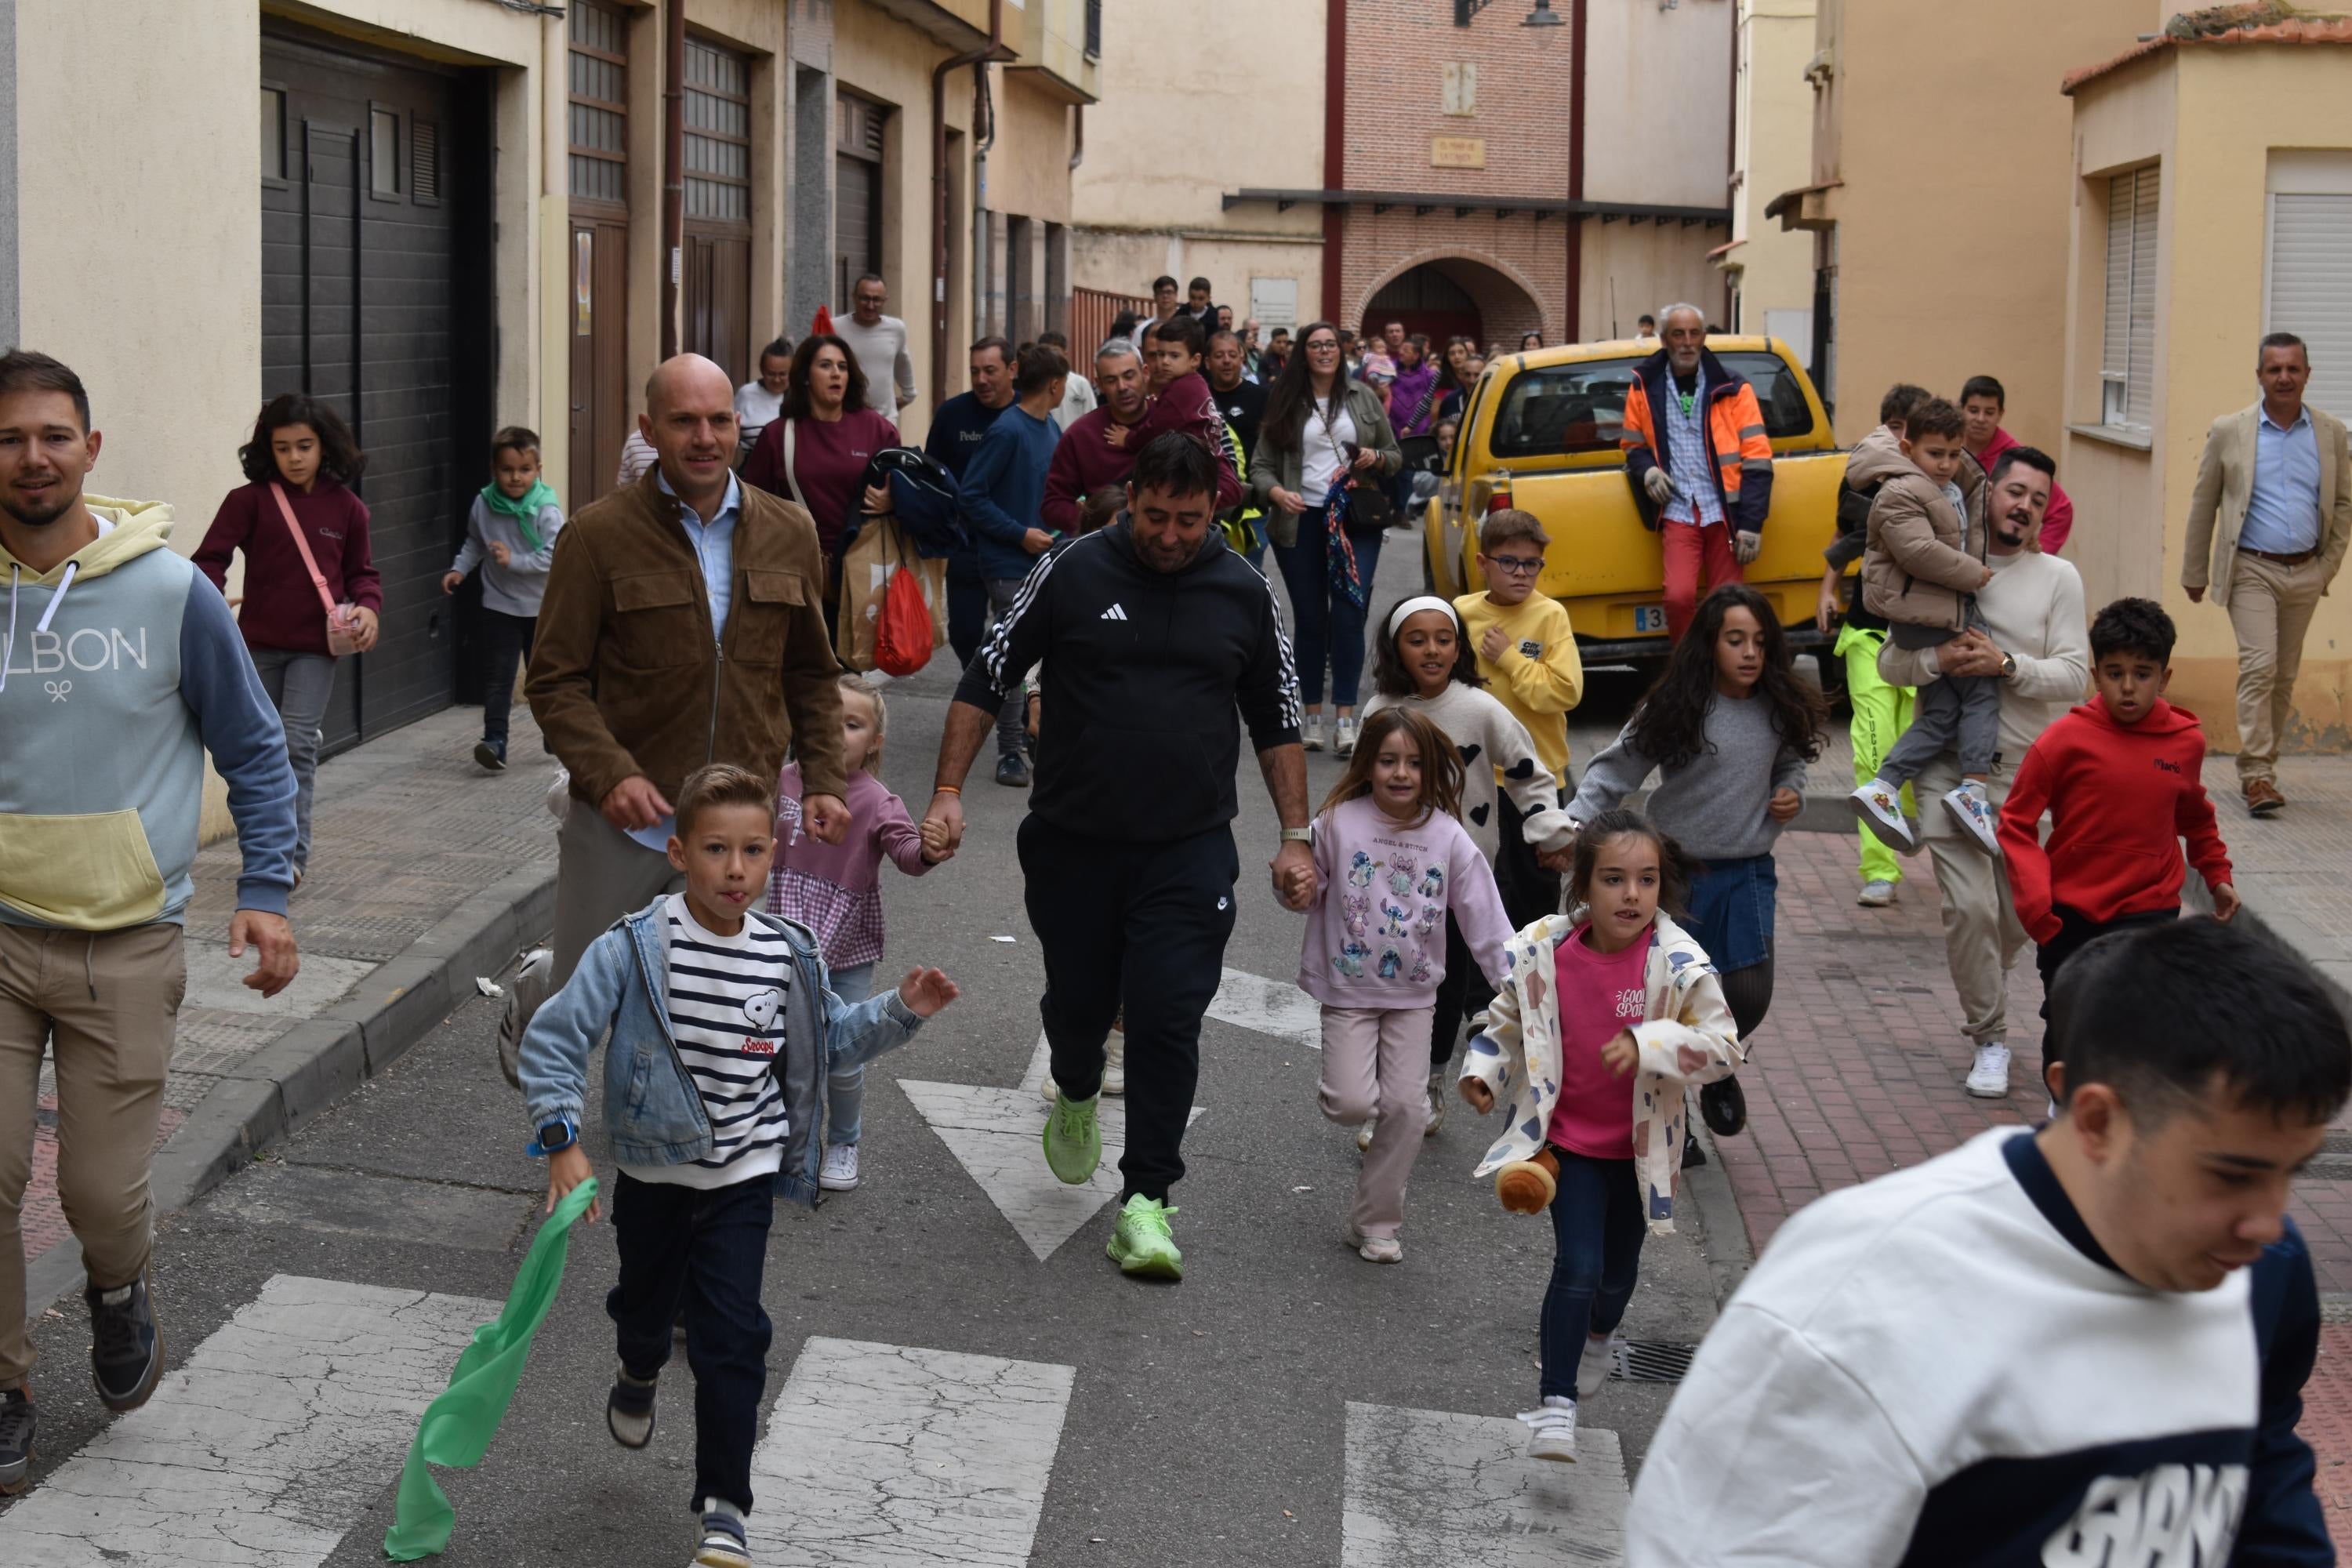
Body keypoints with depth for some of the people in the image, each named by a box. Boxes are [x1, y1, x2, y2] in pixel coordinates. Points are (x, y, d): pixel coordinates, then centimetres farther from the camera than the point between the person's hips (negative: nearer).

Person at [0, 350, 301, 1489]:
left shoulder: (169, 591, -4)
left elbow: (255, 753, 5)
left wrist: (265, 893, -4)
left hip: (125, 944, -1)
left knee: (103, 1193, 0)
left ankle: (117, 1294, 35)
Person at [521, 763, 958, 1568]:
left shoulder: (787, 956, -7)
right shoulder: (633, 949, -19)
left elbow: (829, 1038, 11)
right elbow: (552, 1039, -18)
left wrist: (900, 1010, -5)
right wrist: (562, 1144, -25)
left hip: (743, 1179, 0)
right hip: (650, 1172, 0)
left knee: (731, 1339, -6)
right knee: (645, 1302, 24)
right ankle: (639, 1375, 61)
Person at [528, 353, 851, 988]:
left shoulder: (790, 534, 6)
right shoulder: (598, 535, -6)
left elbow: (812, 674, 15)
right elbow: (555, 680, -6)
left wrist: (824, 780, 5)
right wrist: (609, 774, -19)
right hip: (625, 818, -3)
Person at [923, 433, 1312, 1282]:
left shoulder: (1245, 593, 2)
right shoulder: (1073, 573, -5)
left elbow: (1278, 723, 12)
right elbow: (986, 679, 2)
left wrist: (1295, 837, 7)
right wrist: (948, 790, -5)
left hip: (1188, 850, 0)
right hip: (1072, 839, 0)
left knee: (1168, 1019, -7)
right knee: (1078, 1000, 13)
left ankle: (1145, 1199, 1)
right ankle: (1076, 1095, 47)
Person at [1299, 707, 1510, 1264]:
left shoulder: (1448, 837, -6)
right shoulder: (1339, 822, -11)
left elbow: (1483, 916, -3)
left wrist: (1515, 983, -7)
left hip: (1413, 993, 2)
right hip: (1348, 989, -2)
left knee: (1406, 1106, -2)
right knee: (1352, 1104, -12)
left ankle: (1376, 1223, 14)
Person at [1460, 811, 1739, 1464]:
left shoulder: (1677, 963, -20)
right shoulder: (1544, 952, -14)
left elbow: (1723, 1044, -22)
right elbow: (1508, 1020, 3)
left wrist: (1648, 1044, -35)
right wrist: (1483, 1069, -13)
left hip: (1640, 1144, 1)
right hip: (1569, 1140, -1)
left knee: (1618, 1268, 20)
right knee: (1577, 1265, -13)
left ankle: (1598, 1337, 54)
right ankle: (1555, 1404, -3)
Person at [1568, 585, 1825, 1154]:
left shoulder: (1778, 710, 0)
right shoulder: (1675, 709, -11)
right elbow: (1615, 771, -10)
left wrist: (1792, 794, -2)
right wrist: (1575, 823, -22)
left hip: (1749, 873, 3)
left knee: (1749, 994, -5)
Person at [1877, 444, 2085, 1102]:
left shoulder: (2057, 577, 4)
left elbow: (2074, 676, -3)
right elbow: (1890, 664, 2)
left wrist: (2006, 665, -18)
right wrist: (1938, 661, -18)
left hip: (2025, 769, 1)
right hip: (1950, 766, -1)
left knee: (2018, 915, 9)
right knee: (1969, 907, -11)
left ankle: (1981, 1013, 35)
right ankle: (1989, 1039, 3)